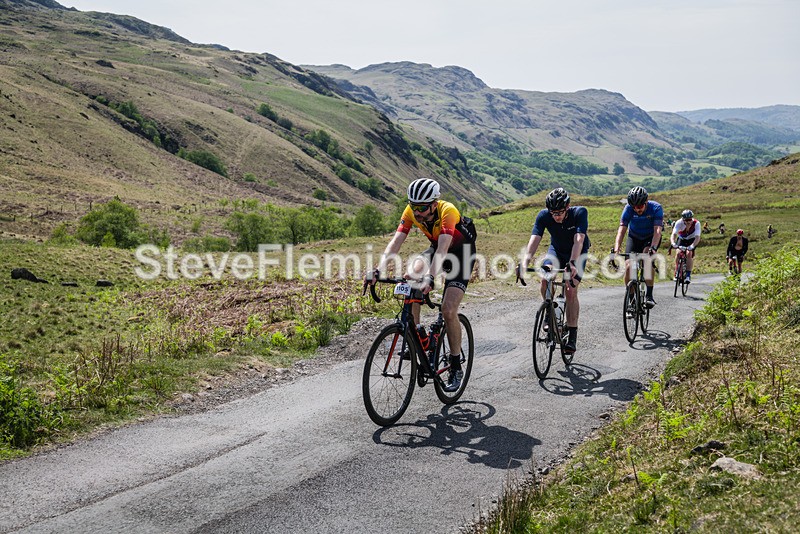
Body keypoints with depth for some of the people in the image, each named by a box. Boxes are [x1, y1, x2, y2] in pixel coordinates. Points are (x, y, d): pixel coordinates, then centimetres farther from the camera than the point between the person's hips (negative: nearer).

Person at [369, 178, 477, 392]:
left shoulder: (448, 211, -35)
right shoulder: (411, 212, -19)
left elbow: (442, 249, -45)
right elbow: (395, 241, -26)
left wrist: (430, 278, -59)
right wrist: (379, 270, -40)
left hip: (461, 252, -5)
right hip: (436, 248, 5)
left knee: (448, 310, -17)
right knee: (413, 275, -26)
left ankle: (456, 368, -1)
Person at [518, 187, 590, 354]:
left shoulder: (580, 213, -31)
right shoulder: (544, 216, -25)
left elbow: (579, 240, -43)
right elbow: (534, 239, -36)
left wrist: (572, 263, -58)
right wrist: (525, 262, -52)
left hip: (577, 253, -2)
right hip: (556, 250, 2)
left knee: (571, 291, -17)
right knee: (545, 279, -25)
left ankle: (572, 335, -7)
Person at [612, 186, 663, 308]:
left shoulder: (656, 208, -28)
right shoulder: (628, 209, -23)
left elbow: (658, 231, -37)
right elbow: (622, 229, -30)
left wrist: (653, 248, -54)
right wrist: (616, 249, -44)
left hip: (651, 238, -2)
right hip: (634, 237, 2)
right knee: (628, 265, -16)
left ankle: (649, 295, -28)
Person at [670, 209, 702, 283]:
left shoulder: (696, 223, -32)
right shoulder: (679, 223, -30)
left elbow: (697, 237, -39)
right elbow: (673, 235, -39)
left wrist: (692, 246, -57)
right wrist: (673, 243, -59)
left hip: (691, 240, -1)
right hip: (681, 239, 1)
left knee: (689, 254, -24)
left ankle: (688, 275, -15)